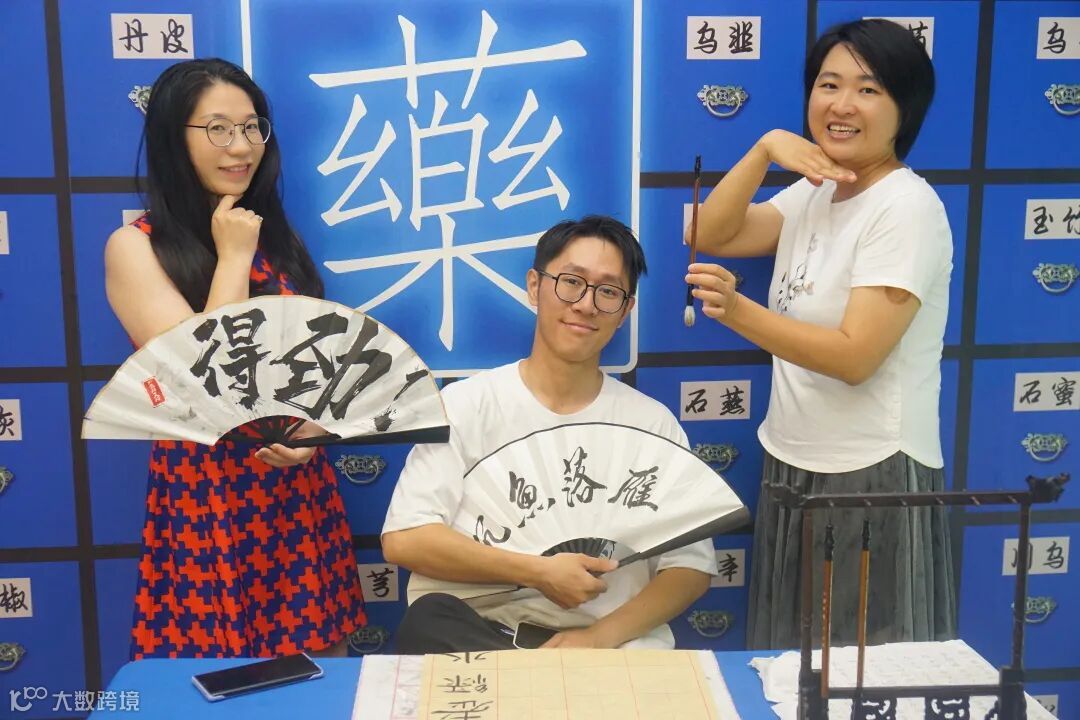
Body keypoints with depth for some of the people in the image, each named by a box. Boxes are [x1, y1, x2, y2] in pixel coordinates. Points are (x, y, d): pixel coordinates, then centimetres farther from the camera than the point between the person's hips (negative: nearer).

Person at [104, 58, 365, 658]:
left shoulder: (277, 234, 10)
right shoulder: (136, 246, -8)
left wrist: (313, 432, -8)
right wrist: (233, 257, -11)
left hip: (301, 486, 5)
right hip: (208, 493, -5)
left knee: (315, 665, 10)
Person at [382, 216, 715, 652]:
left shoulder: (653, 423, 7)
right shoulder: (465, 404, 2)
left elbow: (692, 567, 5)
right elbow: (403, 539, -8)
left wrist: (603, 636, -12)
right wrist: (538, 573, -13)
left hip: (618, 650, -1)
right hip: (482, 634, 2)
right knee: (427, 620, -32)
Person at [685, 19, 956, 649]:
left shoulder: (907, 207, -16)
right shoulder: (814, 194, 9)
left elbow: (855, 357, -23)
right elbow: (711, 237, 4)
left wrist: (739, 312, -35)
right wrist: (764, 150, -8)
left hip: (873, 477, -8)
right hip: (793, 465, 8)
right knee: (794, 662, 18)